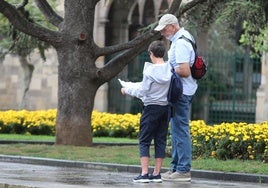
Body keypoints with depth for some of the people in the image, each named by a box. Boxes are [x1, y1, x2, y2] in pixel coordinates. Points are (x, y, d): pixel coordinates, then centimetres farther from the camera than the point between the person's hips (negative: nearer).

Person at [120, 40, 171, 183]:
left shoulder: (150, 70, -15)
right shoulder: (170, 70, -1)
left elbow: (142, 92, -12)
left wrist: (127, 90, 5)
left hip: (151, 108, -5)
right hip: (166, 108, 5)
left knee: (144, 141, 0)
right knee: (160, 141, 9)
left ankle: (144, 174, -8)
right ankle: (157, 174, 9)